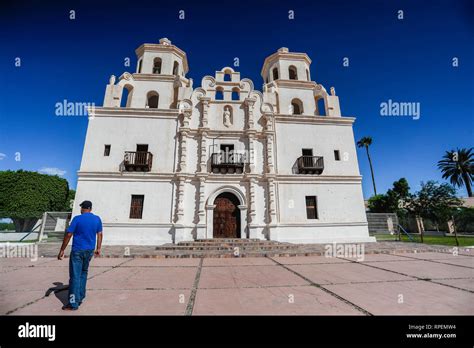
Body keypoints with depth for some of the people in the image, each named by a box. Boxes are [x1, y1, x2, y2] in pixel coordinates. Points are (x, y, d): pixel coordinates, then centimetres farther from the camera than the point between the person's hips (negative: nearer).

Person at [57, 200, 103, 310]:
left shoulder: (77, 219, -11)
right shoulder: (97, 219, 2)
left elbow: (68, 235, -10)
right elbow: (99, 234, 6)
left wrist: (62, 250, -2)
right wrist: (98, 249, 14)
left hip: (77, 251, -4)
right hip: (89, 251, 4)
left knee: (75, 276, 1)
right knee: (83, 273, 21)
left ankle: (73, 303, 6)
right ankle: (80, 297, 27)